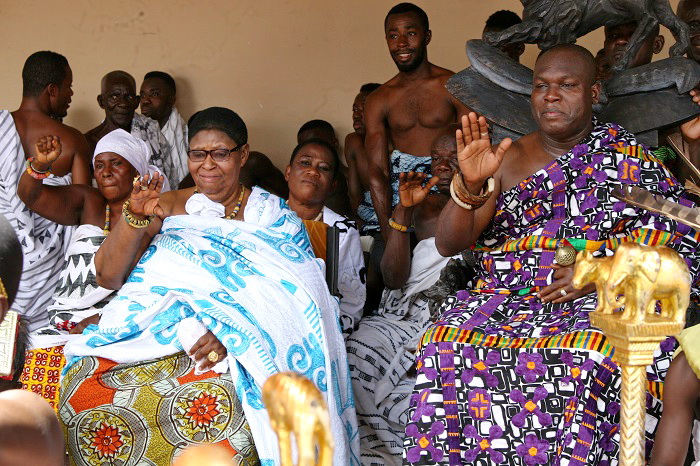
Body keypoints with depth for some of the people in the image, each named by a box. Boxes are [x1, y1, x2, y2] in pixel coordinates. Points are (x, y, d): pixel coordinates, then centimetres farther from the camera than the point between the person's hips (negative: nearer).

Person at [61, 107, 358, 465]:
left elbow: (292, 299, -3)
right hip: (144, 338, 3)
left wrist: (233, 331, -20)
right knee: (83, 396, -28)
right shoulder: (168, 207, 16)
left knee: (212, 409, -37)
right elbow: (107, 277, 8)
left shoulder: (272, 217, 10)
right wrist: (134, 216, -8)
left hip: (235, 348, -2)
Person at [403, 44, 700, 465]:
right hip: (505, 298, 2)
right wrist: (470, 184, -16)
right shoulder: (509, 159, 13)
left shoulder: (624, 153, 9)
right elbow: (449, 244, 4)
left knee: (587, 358, -36)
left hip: (599, 300, -2)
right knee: (447, 344, -28)